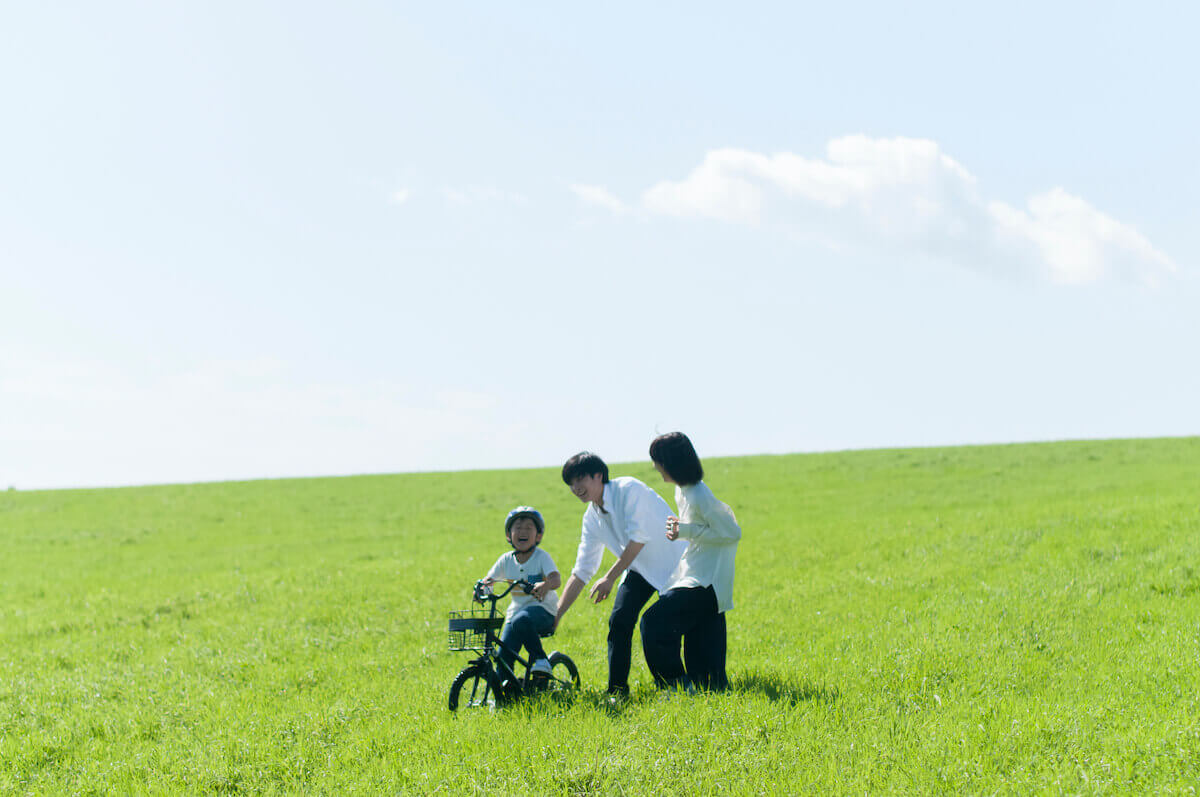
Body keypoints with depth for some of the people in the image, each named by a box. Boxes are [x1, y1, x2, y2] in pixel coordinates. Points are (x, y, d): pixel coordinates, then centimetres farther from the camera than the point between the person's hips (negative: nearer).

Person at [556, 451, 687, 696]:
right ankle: (617, 691, 1)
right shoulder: (592, 518, 0)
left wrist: (610, 578, -24)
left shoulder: (628, 489, -21)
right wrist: (556, 615, -2)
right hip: (640, 569, 6)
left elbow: (639, 537, -27)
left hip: (672, 563, -6)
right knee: (619, 622, -7)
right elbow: (581, 571, 3)